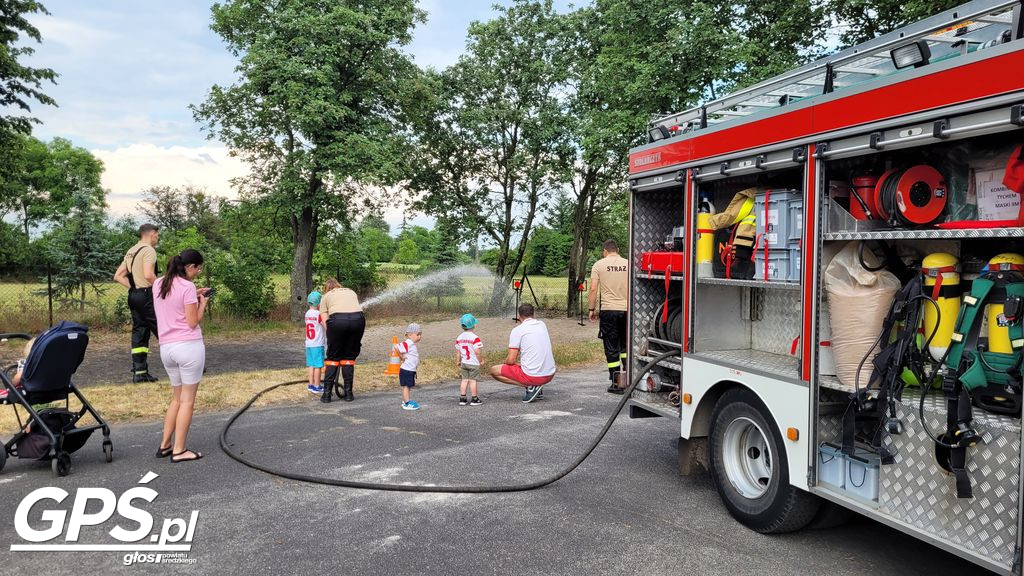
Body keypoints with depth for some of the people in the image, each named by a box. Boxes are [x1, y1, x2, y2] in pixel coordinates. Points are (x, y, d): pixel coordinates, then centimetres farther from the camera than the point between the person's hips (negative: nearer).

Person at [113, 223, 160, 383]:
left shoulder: (131, 252, 17)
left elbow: (118, 276, 18)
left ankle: (139, 372, 9)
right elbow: (148, 275, -24)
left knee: (139, 332, 9)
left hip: (133, 295, 9)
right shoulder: (148, 250, -10)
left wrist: (133, 287, 13)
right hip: (147, 295, -9)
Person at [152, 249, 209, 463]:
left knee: (177, 397, 20)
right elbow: (193, 322, -12)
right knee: (188, 399, 2)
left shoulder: (158, 284, 10)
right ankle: (179, 450, 5)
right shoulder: (187, 287, -12)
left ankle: (165, 445, 22)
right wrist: (202, 304, 3)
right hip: (188, 346, -7)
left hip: (166, 347, 7)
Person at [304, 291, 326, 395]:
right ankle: (317, 387, 4)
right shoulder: (319, 314, -14)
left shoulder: (307, 313, 8)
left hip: (309, 344, 7)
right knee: (318, 366, 0)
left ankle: (311, 385, 20)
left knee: (311, 364, 13)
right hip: (318, 344, -7)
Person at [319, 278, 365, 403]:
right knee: (350, 357, 15)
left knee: (332, 358, 11)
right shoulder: (351, 291, 34)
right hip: (358, 319, 2)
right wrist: (357, 339, 30)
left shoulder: (326, 296, 25)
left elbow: (325, 320, 12)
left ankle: (326, 394, 11)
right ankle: (348, 393, 17)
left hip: (337, 320, -2)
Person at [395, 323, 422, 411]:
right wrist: (402, 357, -22)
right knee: (406, 386, -3)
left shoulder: (412, 344, 12)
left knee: (409, 387, 17)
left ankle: (406, 401, 27)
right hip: (406, 370, -10)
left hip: (411, 370, 10)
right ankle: (407, 403, 1)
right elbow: (396, 346, -31)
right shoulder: (407, 344, -20)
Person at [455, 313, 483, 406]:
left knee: (464, 380, 11)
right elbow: (477, 351, -20)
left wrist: (458, 363, 16)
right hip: (474, 363, -5)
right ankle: (474, 399, 9)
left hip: (464, 363, 5)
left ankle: (462, 398, 12)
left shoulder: (459, 338, 3)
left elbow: (457, 352, 7)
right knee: (472, 380, 1)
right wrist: (480, 361, -7)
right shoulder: (475, 337, -16)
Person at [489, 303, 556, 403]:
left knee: (494, 371, 7)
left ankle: (530, 386, -4)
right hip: (550, 374, 7)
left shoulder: (517, 330, -8)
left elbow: (511, 360, -9)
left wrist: (505, 361, 13)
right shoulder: (542, 325, 11)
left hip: (533, 376, -7)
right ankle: (538, 389, 14)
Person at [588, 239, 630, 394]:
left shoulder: (599, 265, -1)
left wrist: (592, 309, 4)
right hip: (627, 310, 3)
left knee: (611, 348, 4)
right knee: (625, 345, 19)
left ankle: (617, 383, 5)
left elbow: (593, 289, -5)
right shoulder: (628, 264, 5)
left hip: (608, 310, -3)